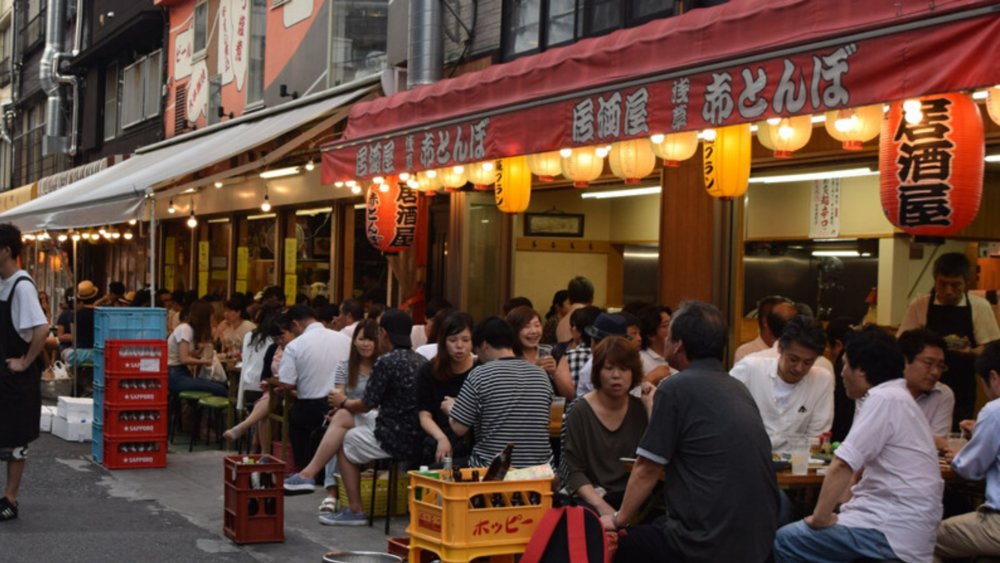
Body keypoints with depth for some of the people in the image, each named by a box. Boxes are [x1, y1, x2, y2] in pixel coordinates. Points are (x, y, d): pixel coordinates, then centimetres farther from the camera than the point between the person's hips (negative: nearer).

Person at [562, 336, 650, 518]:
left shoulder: (640, 409, 7)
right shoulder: (580, 412, -2)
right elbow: (574, 472, -5)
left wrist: (652, 409, -7)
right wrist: (601, 506, -20)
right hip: (591, 498, -3)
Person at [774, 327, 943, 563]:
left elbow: (842, 466, -20)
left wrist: (820, 517, -10)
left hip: (895, 534, -10)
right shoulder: (894, 397, 17)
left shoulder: (883, 400, -15)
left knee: (785, 541, -10)